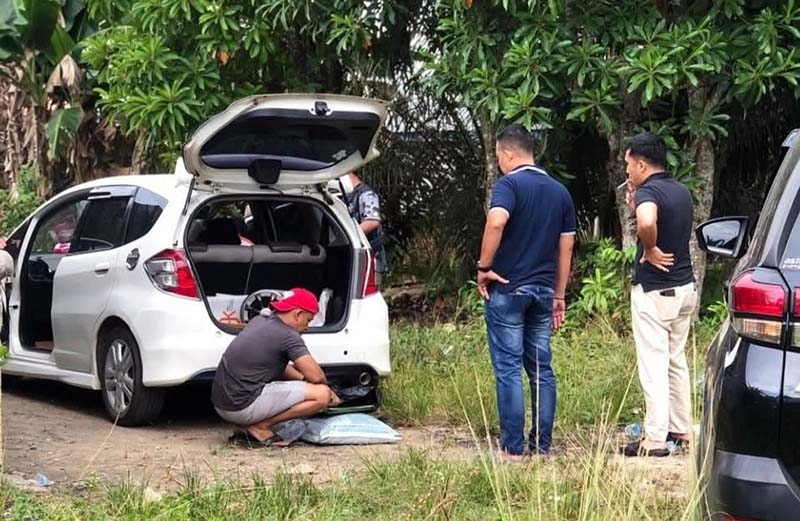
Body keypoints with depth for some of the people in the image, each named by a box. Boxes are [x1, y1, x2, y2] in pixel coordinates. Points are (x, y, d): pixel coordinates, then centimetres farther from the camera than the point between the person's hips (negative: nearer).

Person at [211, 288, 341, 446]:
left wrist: (302, 379, 16)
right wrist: (327, 390, 12)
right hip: (244, 407, -9)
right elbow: (316, 376, -11)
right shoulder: (288, 336, -9)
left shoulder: (259, 321, 16)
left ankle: (248, 429, 12)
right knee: (321, 395, -10)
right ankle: (260, 427, -5)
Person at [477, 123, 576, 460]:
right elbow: (566, 247, 14)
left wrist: (484, 267, -18)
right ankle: (542, 445, 14)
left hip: (507, 290, -6)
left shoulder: (510, 184, -9)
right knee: (541, 369, 11)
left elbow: (496, 221, -29)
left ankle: (513, 448, -2)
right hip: (543, 290, 6)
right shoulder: (560, 192, 12)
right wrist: (559, 296, 18)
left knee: (509, 369, -2)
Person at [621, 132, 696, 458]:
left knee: (654, 364, -5)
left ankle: (655, 440, -4)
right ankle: (681, 430, 25)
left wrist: (649, 251, -21)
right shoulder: (682, 192, 11)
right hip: (685, 287, 9)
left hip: (654, 291, -9)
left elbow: (647, 223, -39)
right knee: (676, 360, 18)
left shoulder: (648, 191, -16)